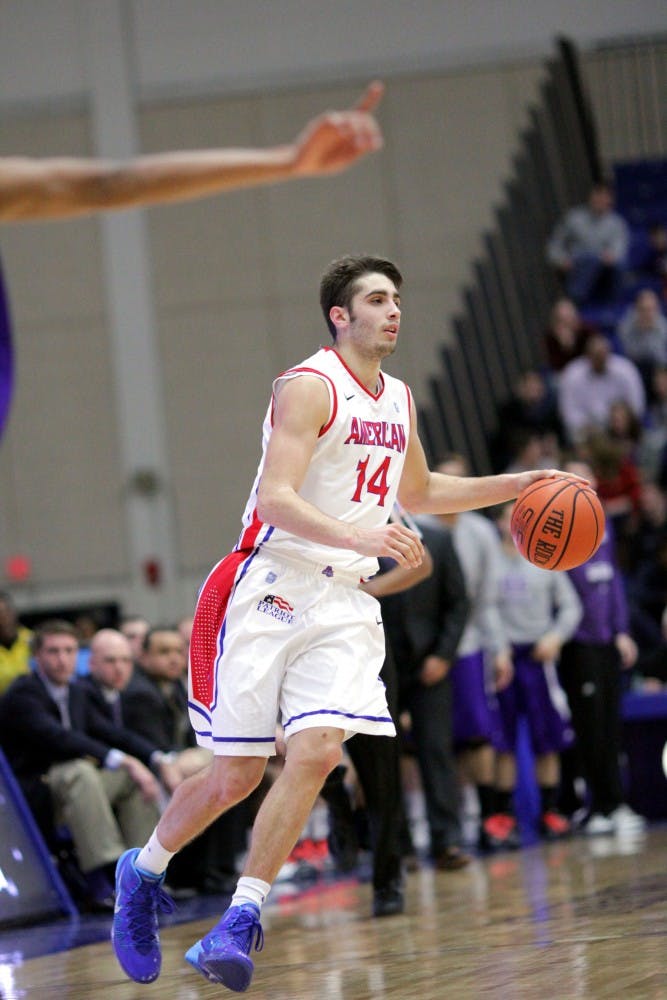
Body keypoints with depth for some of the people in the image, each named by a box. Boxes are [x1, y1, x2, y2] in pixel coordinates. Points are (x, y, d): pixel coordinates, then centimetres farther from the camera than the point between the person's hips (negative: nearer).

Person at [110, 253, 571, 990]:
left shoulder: (399, 399, 14)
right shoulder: (309, 387, -11)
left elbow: (418, 493, 31)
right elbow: (274, 499, -22)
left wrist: (520, 484, 23)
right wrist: (359, 537, -35)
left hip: (344, 602, 6)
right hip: (268, 590, -6)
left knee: (317, 751, -15)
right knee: (236, 773, -1)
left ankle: (239, 924, -12)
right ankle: (142, 873, 26)